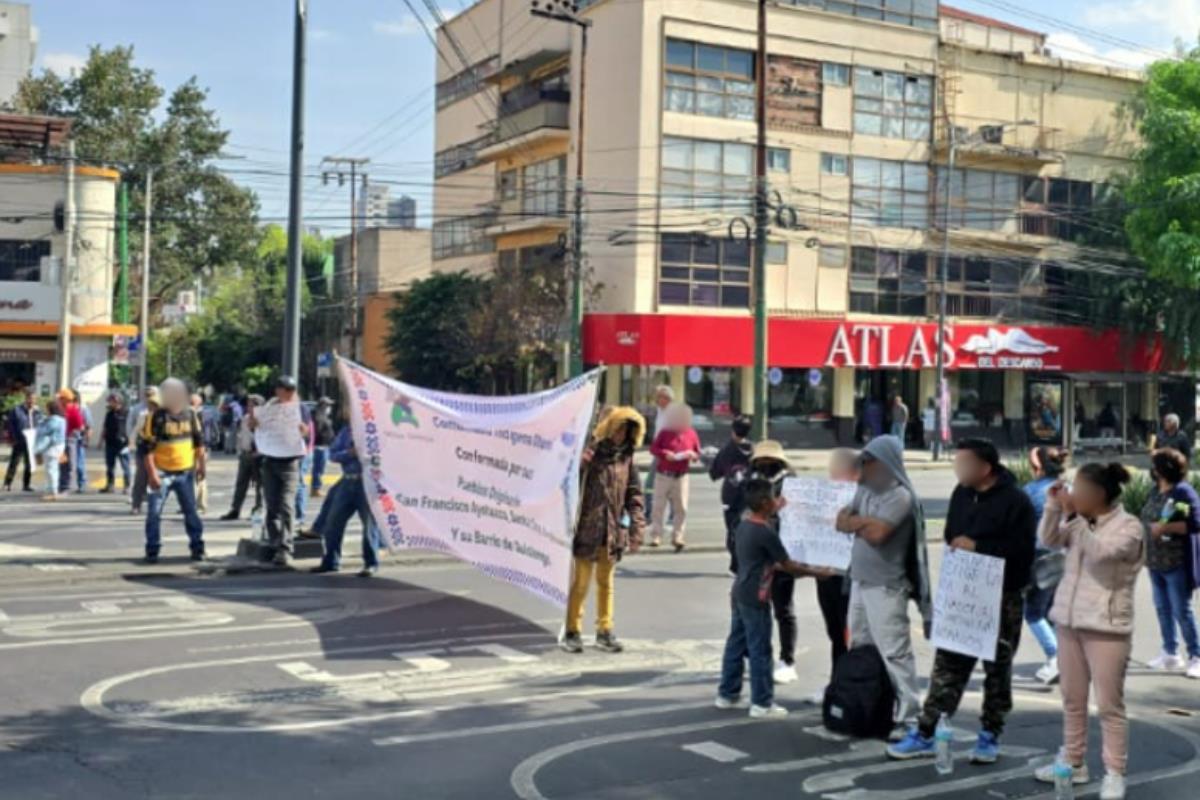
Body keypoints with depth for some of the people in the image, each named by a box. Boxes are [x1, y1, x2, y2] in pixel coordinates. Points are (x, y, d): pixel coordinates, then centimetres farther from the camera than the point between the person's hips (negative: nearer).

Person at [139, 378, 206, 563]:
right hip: (162, 472, -4)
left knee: (191, 510, 9)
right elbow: (146, 447, -12)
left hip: (185, 472, 4)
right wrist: (151, 473, -16)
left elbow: (199, 440, 15)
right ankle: (152, 551, 7)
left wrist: (200, 463, 12)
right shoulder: (156, 417, -11)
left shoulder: (191, 414, 4)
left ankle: (197, 547, 17)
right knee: (154, 512, -2)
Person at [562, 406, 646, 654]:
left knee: (606, 583, 14)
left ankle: (605, 632, 22)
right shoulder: (590, 453, -7)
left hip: (612, 531, 4)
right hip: (586, 529, -4)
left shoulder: (625, 458, 7)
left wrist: (636, 529, 2)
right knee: (580, 582, 2)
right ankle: (572, 632, 13)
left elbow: (634, 495, 9)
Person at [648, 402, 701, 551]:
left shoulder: (691, 434, 4)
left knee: (681, 508, -3)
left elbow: (697, 453, 9)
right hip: (664, 475, -1)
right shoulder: (665, 432, -1)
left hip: (681, 476, 2)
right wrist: (665, 453, -19)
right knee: (659, 506, 0)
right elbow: (653, 448, -2)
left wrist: (693, 455, -13)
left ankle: (677, 537, 3)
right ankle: (656, 536, 5)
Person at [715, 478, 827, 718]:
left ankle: (727, 694, 21)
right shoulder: (766, 532, -17)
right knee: (760, 651, -2)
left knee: (736, 645, 14)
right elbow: (788, 566, -10)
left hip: (739, 595, 9)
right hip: (755, 599, -9)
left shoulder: (743, 526, 9)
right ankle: (762, 703, 3)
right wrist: (816, 572, 1)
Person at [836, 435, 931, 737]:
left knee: (894, 652, -9)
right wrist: (864, 522, -10)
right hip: (860, 581, 9)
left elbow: (877, 534, -24)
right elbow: (842, 521, 9)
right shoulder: (865, 490, 12)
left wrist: (858, 522, -5)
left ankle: (908, 716, -8)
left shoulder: (900, 496, -14)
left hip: (886, 587, -9)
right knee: (859, 648, 14)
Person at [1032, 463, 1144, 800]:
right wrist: (1054, 508, -7)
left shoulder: (1129, 526, -11)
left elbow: (1100, 553, -25)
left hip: (1106, 627, -7)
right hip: (1069, 621, 7)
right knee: (1072, 699, 14)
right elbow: (1048, 540, 6)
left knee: (1109, 704, -2)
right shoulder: (1081, 522, 9)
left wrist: (1074, 516, -25)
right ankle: (1074, 763, 25)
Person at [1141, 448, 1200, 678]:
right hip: (1156, 562, 8)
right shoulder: (1155, 491, 10)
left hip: (1177, 563, -8)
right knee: (1162, 609, 12)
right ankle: (1170, 653, 21)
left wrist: (1166, 527, -24)